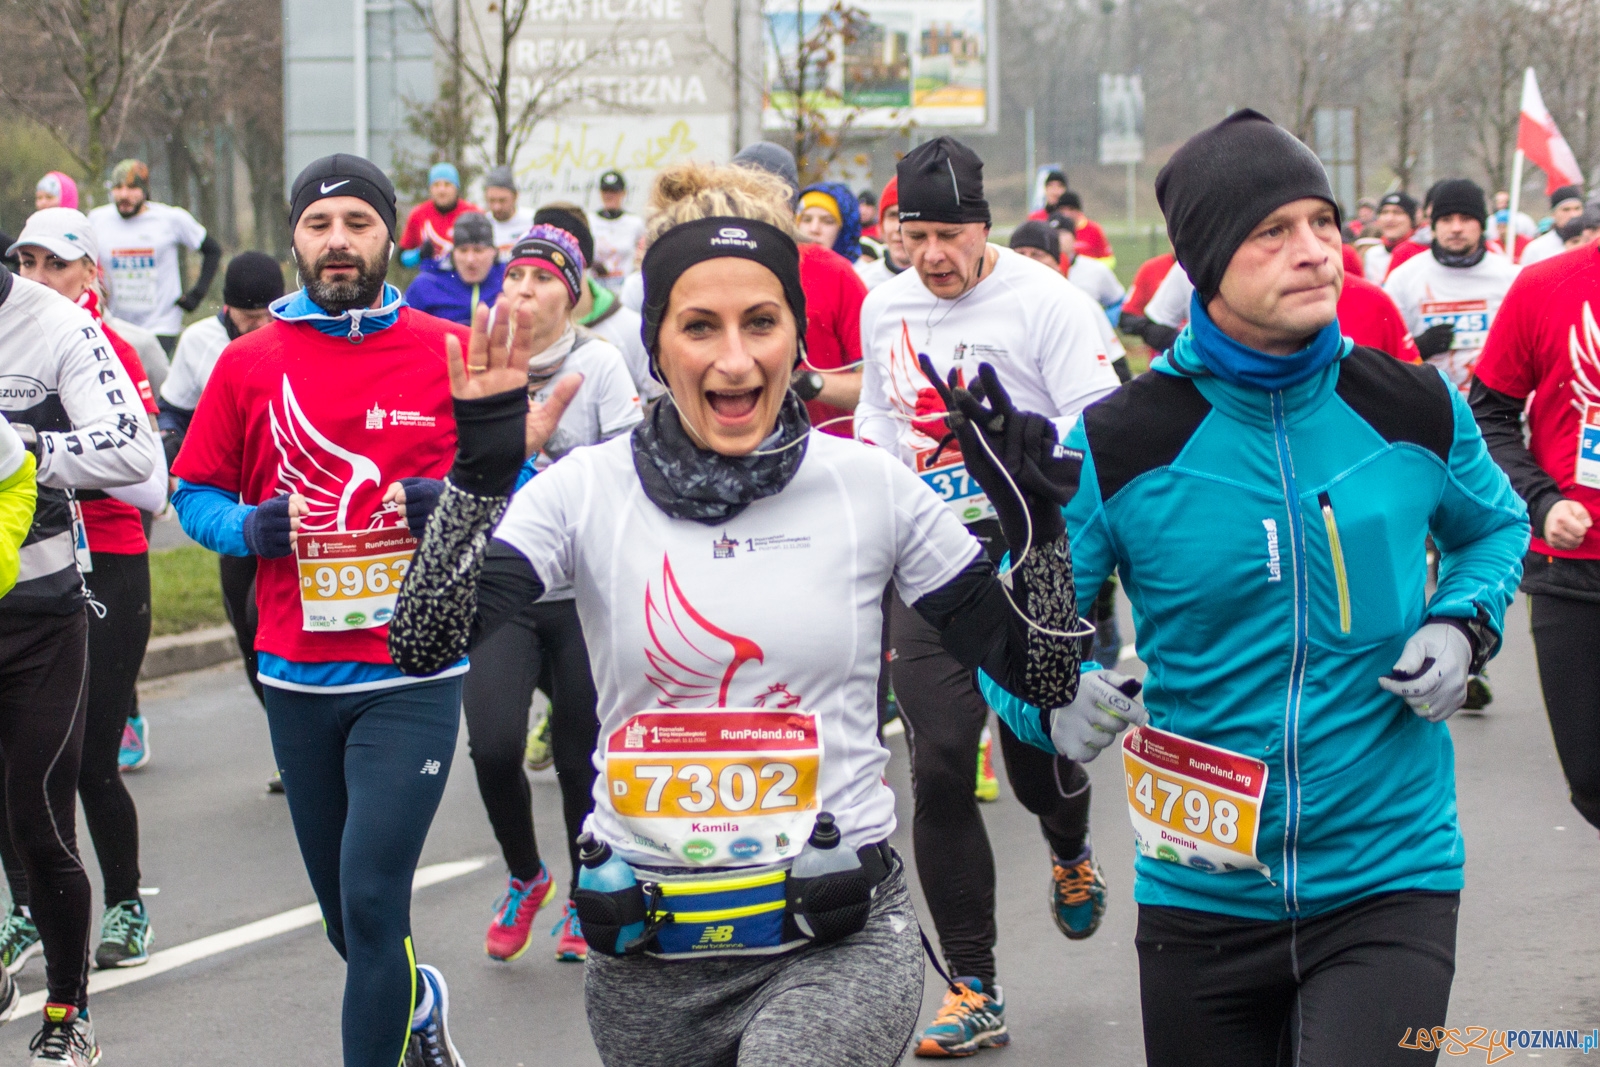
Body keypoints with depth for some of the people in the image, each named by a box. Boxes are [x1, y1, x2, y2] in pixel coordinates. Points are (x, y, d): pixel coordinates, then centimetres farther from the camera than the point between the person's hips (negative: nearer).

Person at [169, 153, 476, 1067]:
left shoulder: (449, 354, -1)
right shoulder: (250, 363, 3)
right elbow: (195, 493, 12)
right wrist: (248, 528, -9)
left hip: (411, 677, -3)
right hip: (296, 676, 3)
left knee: (371, 899, -13)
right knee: (344, 909, 16)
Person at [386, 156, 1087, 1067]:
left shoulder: (871, 487, 1)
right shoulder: (589, 490, 0)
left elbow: (1040, 675, 5)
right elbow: (423, 648, -11)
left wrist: (1034, 522, -8)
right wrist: (479, 478, -18)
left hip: (838, 944, -2)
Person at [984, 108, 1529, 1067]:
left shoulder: (1416, 411, -2)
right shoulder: (1118, 446, -8)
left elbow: (1494, 524, 19)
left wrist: (1464, 626, -1)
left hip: (1389, 885, 0)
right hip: (1200, 892, 1)